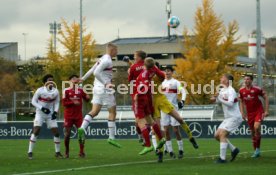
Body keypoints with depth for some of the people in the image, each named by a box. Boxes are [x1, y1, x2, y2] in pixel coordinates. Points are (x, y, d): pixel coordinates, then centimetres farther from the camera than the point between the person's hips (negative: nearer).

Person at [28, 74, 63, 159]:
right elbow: (33, 101, -8)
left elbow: (57, 103, 8)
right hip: (40, 113, -4)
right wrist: (42, 108, -20)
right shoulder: (40, 90, -14)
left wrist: (55, 112, -8)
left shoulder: (56, 92, -3)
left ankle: (57, 152, 14)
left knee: (56, 132, 0)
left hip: (50, 114, 4)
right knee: (36, 131, -15)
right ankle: (30, 152, -10)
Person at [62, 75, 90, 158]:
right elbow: (64, 103, -7)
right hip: (69, 116, -2)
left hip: (78, 116, 2)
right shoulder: (66, 91, -3)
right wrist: (73, 102, -18)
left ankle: (81, 152, 2)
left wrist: (87, 97, -9)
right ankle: (66, 152, 16)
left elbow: (86, 99, 14)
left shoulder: (80, 90, 6)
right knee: (67, 135, 0)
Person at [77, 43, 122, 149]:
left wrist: (83, 78, 33)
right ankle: (111, 138, 3)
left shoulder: (102, 59, 14)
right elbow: (96, 72, -21)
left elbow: (92, 71, 22)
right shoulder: (107, 60, -13)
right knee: (112, 112, 1)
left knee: (94, 111, 2)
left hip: (97, 88, 9)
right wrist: (106, 83, -23)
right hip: (105, 89, -9)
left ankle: (82, 128, -18)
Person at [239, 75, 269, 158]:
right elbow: (241, 102, 15)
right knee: (253, 132, 6)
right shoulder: (241, 91, 1)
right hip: (249, 113, 5)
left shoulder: (257, 89, -12)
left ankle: (258, 148, -11)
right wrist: (242, 113, 6)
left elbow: (266, 98, -4)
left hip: (259, 111, -5)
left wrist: (266, 111, -8)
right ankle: (256, 151, 16)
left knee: (256, 127, -25)